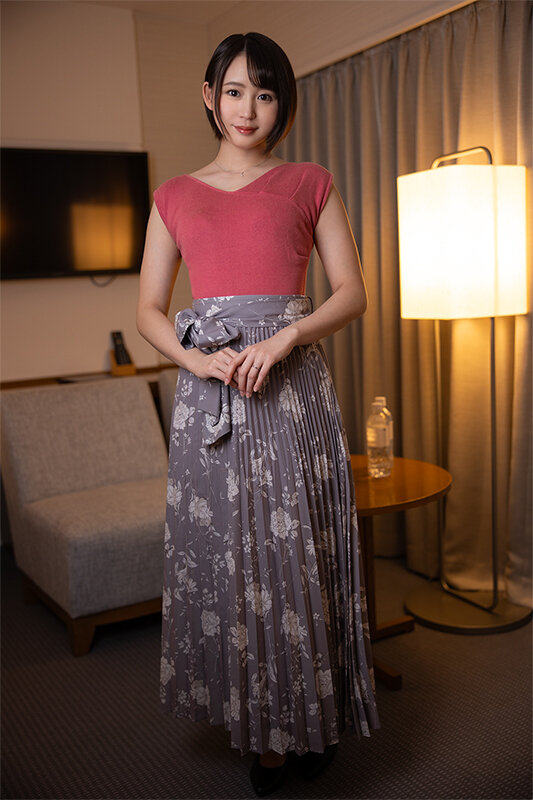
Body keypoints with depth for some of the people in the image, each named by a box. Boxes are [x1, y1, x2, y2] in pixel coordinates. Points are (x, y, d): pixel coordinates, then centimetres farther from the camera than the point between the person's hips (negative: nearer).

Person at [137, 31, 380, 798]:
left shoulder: (311, 184, 9)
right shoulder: (174, 196, 13)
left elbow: (353, 292, 3)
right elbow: (149, 311, 9)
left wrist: (283, 339, -14)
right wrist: (196, 358, -10)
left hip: (292, 386, -1)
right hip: (207, 395, 2)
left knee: (298, 551, 1)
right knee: (225, 554, 5)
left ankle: (312, 714, 23)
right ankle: (261, 726, 23)